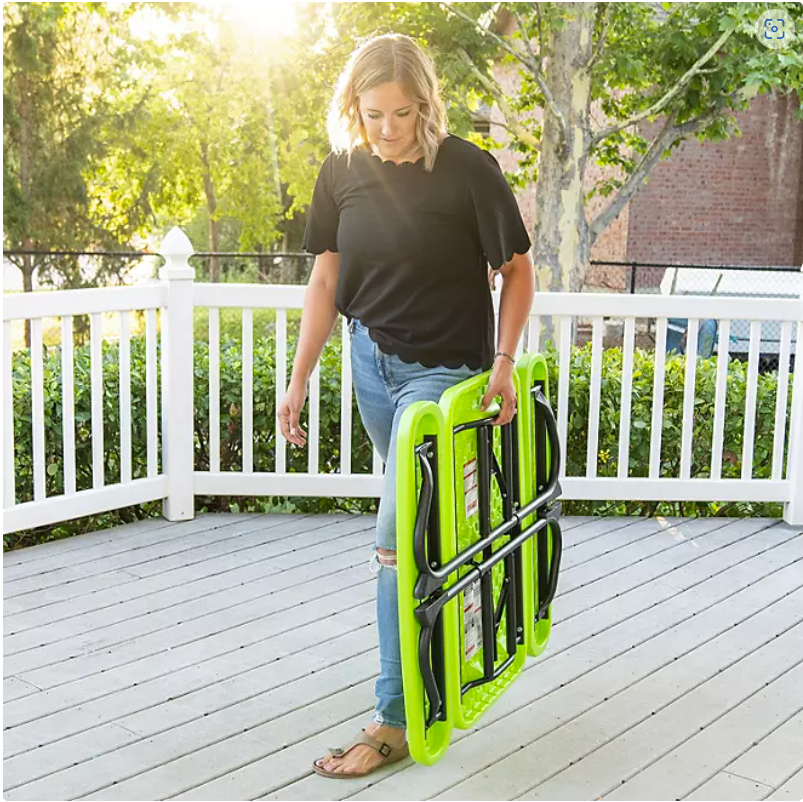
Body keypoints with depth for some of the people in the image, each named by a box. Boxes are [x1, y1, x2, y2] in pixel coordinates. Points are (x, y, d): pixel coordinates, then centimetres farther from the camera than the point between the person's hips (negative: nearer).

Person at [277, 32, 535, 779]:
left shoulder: (467, 169, -16)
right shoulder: (342, 170, -2)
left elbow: (517, 269, -6)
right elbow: (326, 278, 3)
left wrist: (502, 363, -11)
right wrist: (298, 380, 1)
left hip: (441, 369, -5)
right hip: (371, 361, 5)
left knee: (398, 539, -10)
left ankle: (394, 721, -2)